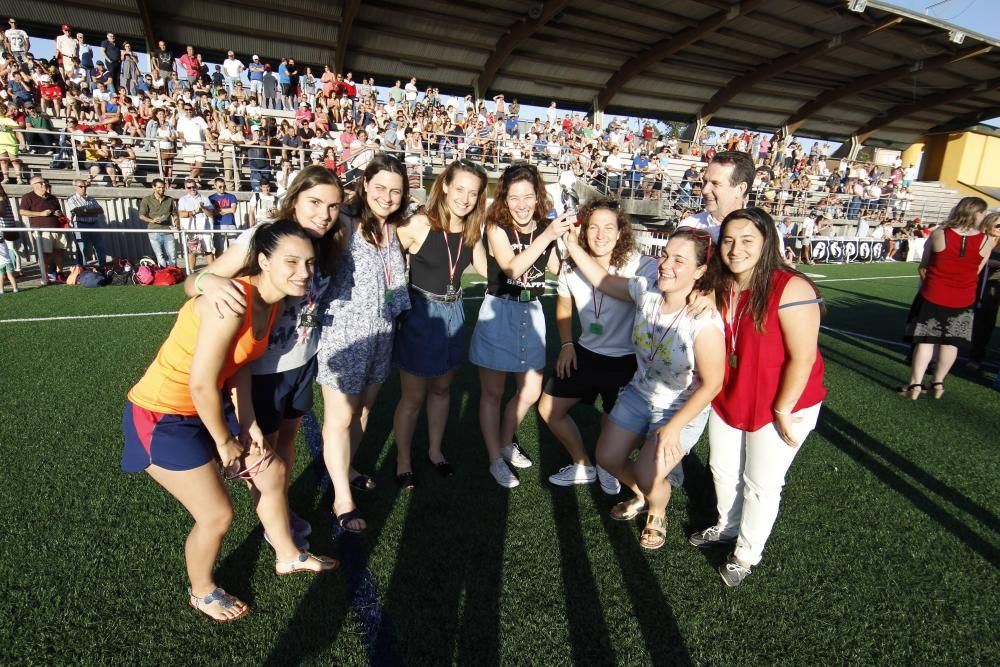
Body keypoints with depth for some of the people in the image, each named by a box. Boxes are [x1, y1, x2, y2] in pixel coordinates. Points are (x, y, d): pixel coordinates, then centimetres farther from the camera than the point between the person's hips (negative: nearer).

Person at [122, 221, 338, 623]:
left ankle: (288, 556, 41)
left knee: (272, 470, 16)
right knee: (217, 516, 1)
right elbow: (201, 383, -27)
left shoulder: (273, 305, -4)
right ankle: (202, 593, 35)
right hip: (161, 418, -9)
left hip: (206, 408, 9)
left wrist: (248, 425, -1)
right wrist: (224, 442, -13)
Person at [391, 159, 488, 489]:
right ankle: (403, 460, 30)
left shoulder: (471, 230, 0)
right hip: (420, 314, -6)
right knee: (413, 396, 8)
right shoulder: (418, 224, -19)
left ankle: (435, 450, 42)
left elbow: (487, 269, 9)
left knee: (441, 389, 21)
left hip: (452, 314, 6)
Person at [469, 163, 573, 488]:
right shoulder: (496, 227, -11)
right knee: (492, 392, 7)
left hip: (532, 313, 5)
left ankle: (505, 442, 39)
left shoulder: (544, 228, 1)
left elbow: (560, 269, 0)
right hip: (498, 312, -4)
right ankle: (495, 460, 26)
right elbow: (511, 267, -26)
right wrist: (547, 236, -30)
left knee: (531, 392, 13)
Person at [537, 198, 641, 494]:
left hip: (624, 359, -4)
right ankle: (584, 466, 31)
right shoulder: (571, 266, -6)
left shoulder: (635, 264, -20)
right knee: (549, 408, 7)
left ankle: (607, 469, 47)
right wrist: (566, 344, 4)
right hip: (585, 352, 5)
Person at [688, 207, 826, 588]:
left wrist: (782, 411, -18)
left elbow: (802, 358, -23)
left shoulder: (790, 289, -25)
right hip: (727, 400, 6)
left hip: (781, 406, -6)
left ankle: (746, 554, 35)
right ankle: (727, 528, 49)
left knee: (761, 484, 11)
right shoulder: (720, 288, -5)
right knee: (723, 470, 22)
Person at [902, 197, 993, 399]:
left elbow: (923, 267, -2)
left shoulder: (939, 234, -11)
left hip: (933, 296, -1)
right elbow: (976, 271, 1)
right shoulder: (986, 241, -8)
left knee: (925, 340, 4)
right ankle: (938, 383, 21)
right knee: (950, 343, 13)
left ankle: (916, 384, 2)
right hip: (962, 299, 1)